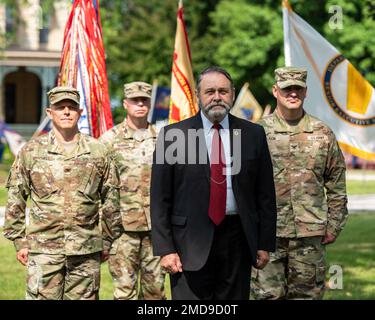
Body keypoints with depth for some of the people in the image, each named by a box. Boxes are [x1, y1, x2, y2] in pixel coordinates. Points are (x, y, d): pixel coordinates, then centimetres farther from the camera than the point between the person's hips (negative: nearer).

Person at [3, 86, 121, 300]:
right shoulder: (31, 151, 3)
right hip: (43, 250, -1)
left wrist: (108, 240, 12)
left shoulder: (98, 151, 5)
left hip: (86, 251, 1)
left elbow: (111, 199, 12)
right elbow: (15, 198, 6)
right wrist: (19, 240, 3)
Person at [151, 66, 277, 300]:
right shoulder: (173, 135, 1)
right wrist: (165, 249, -6)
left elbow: (266, 193, 9)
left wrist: (265, 244, 5)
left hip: (237, 239, 2)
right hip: (191, 242, -2)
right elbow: (160, 198, 0)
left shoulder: (254, 134, 7)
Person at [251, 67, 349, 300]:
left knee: (308, 294, 7)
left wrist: (334, 226, 8)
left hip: (310, 236, 2)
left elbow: (336, 187, 11)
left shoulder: (323, 134, 7)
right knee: (267, 294, -1)